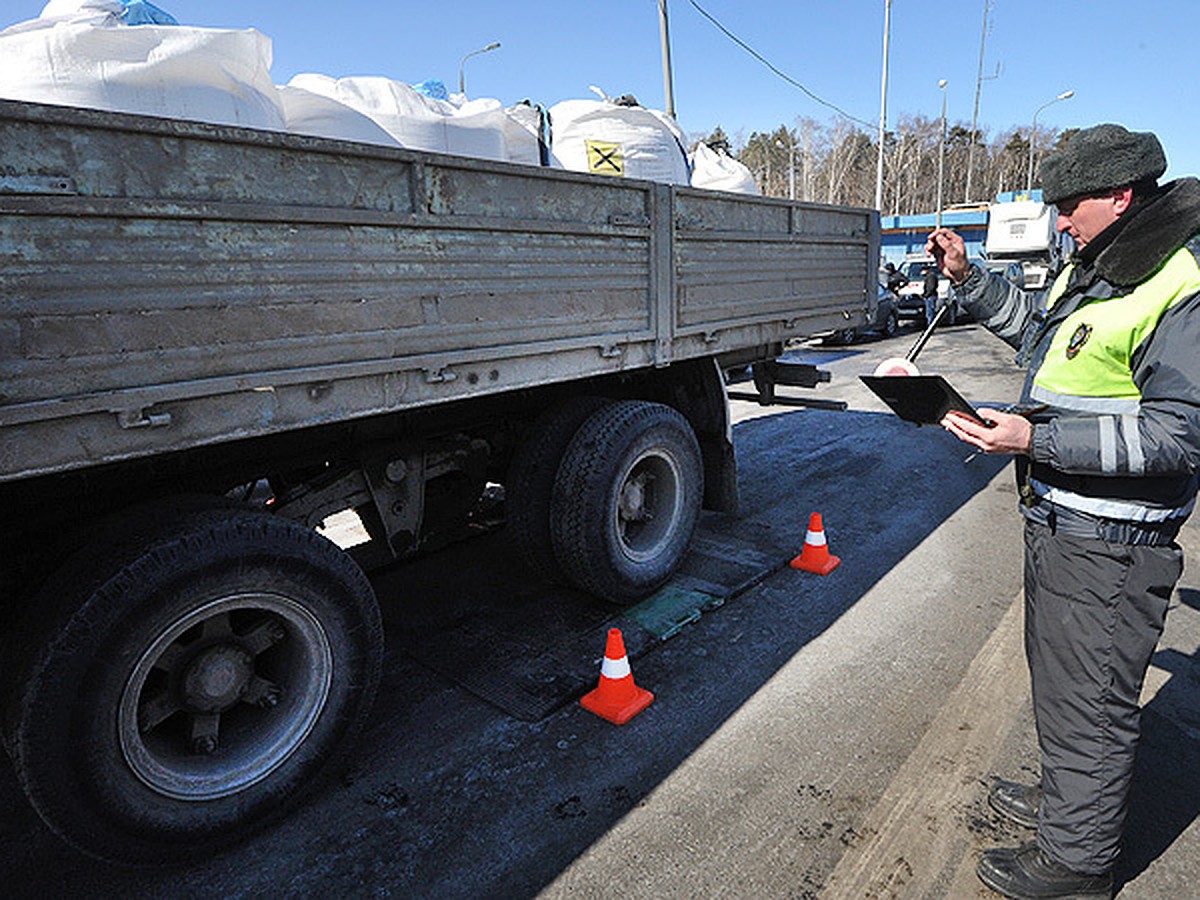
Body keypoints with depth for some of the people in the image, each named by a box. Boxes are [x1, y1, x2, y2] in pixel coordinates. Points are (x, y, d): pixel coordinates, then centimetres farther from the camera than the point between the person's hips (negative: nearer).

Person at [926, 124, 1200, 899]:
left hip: (1110, 545, -10)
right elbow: (1032, 323, 29)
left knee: (1087, 700, 6)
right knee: (1059, 676, 25)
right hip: (1058, 522, 10)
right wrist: (968, 277, 17)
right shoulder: (1090, 271, 10)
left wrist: (1037, 439, -29)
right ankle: (1067, 797, 47)